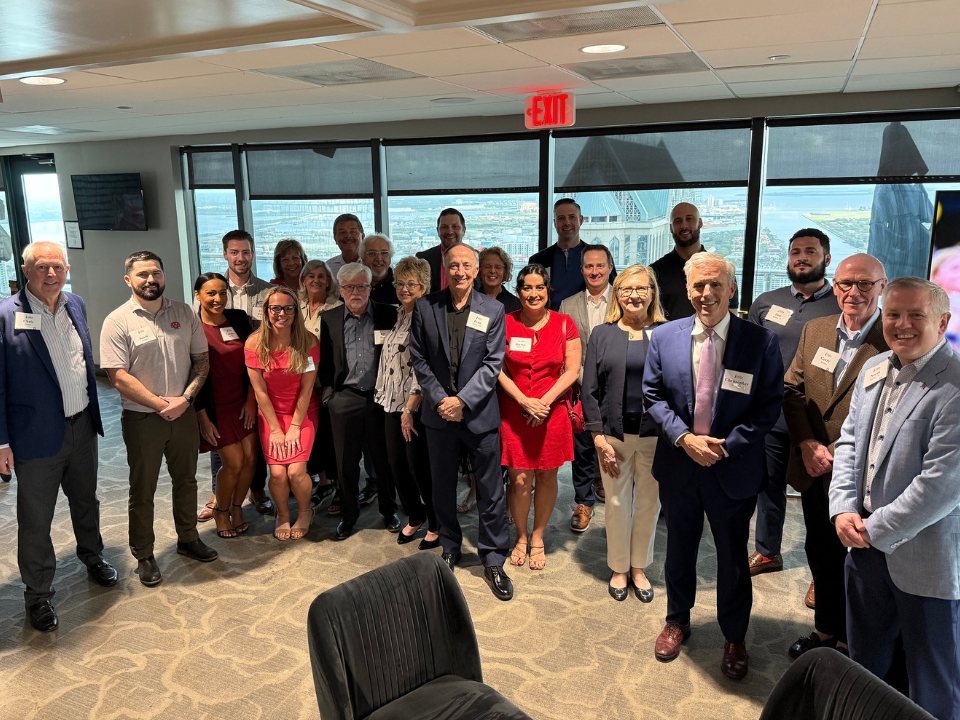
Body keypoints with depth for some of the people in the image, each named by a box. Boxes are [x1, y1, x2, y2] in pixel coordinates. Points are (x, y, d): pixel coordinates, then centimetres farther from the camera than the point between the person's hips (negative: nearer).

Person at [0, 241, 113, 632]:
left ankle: (92, 556, 49)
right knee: (35, 521, 9)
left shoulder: (75, 304, 3)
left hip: (82, 426, 6)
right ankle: (37, 595, 27)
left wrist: (92, 411, 13)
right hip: (37, 435, -5)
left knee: (86, 501, 25)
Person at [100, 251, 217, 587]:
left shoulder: (185, 313, 2)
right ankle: (144, 556, 25)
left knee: (186, 480, 17)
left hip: (184, 413, 4)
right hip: (142, 418, -3)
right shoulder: (118, 321, -9)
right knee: (142, 490, 9)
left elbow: (202, 360, 4)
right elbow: (119, 377, -13)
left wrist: (185, 398, -10)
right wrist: (161, 404, -16)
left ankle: (188, 539, 36)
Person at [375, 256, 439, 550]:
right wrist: (389, 399, 16)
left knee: (420, 467, 0)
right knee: (397, 464, 14)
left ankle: (435, 527, 18)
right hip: (392, 404, 8)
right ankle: (414, 518, 33)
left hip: (416, 407, -8)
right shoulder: (397, 316, 13)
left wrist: (410, 407, -19)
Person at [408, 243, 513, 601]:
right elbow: (418, 358, 0)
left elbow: (493, 364, -7)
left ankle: (493, 560, 19)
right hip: (439, 411, 2)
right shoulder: (425, 307, 0)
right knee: (443, 487, 15)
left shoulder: (493, 310, -3)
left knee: (491, 491, 4)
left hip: (480, 413, -1)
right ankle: (450, 548, 35)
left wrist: (462, 400, -15)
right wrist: (440, 398, -10)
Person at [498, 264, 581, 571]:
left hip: (552, 412, 1)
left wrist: (544, 402, -12)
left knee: (547, 477, 8)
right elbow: (499, 370, 0)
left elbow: (572, 370, -1)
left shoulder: (564, 324, 1)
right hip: (514, 411, 0)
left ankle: (538, 537, 27)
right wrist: (524, 401, -12)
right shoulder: (506, 323, 1)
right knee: (519, 480, 1)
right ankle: (521, 536, 24)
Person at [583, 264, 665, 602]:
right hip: (615, 434, 0)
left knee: (649, 503, 11)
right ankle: (619, 569, 29)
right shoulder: (602, 334, 3)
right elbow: (590, 390, 0)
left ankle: (639, 568, 32)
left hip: (656, 435, 0)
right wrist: (599, 439, -6)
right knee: (617, 504, 9)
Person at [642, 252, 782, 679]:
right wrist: (685, 438, -15)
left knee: (733, 557, 14)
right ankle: (677, 621, 43)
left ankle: (734, 637, 38)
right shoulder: (664, 337, -4)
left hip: (733, 469, -2)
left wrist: (725, 446, -17)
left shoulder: (761, 342, -10)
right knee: (679, 549, 19)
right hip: (678, 464, 2)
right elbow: (653, 397, -1)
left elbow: (769, 407, -8)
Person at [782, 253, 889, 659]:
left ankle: (847, 642, 32)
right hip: (815, 472, 5)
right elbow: (792, 390, 5)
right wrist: (808, 444, -8)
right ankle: (825, 630, 40)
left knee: (853, 563, 12)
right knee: (820, 555, 20)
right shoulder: (814, 330, 4)